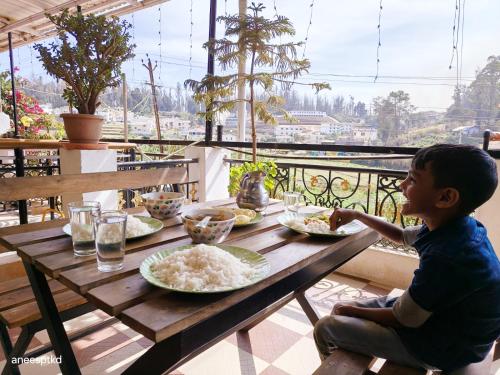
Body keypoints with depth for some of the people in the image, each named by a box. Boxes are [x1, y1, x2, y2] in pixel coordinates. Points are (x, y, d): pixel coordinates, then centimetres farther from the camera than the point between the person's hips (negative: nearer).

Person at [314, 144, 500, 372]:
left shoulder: (447, 257, -36)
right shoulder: (453, 227, -8)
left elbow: (400, 320, -23)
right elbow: (401, 236, 14)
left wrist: (353, 311, -6)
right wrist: (357, 215, 7)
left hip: (440, 347, -8)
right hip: (432, 312, 8)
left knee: (324, 328, -4)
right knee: (341, 310, 14)